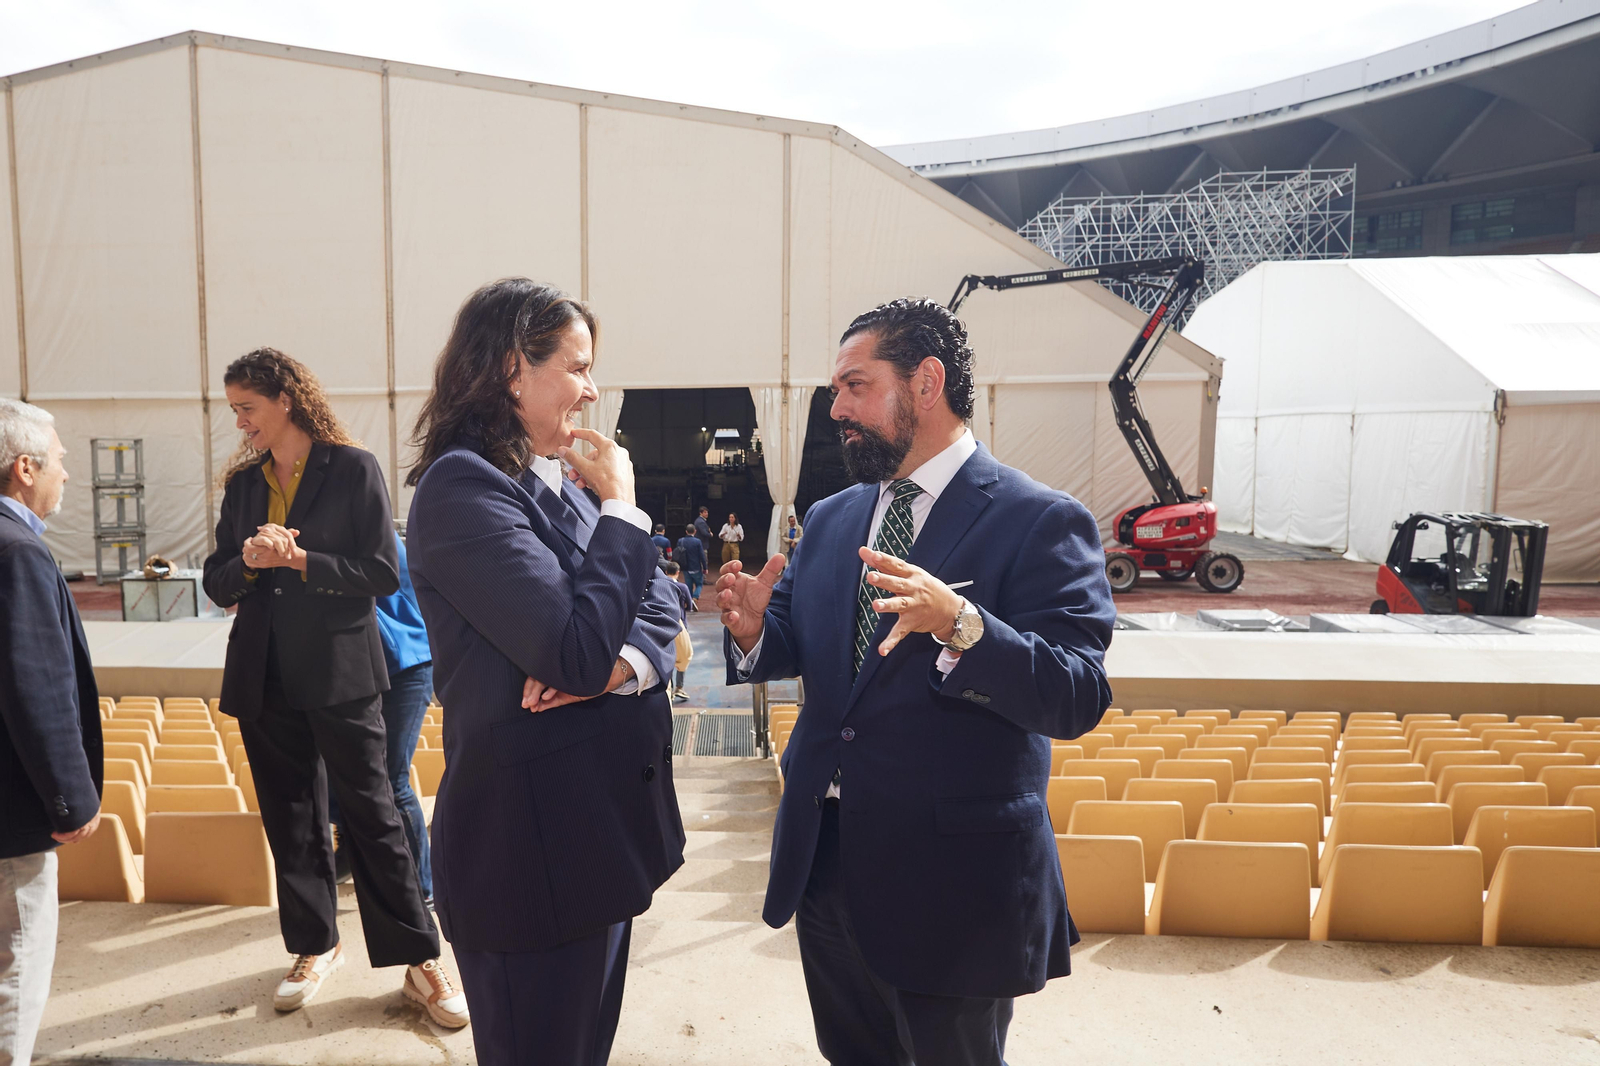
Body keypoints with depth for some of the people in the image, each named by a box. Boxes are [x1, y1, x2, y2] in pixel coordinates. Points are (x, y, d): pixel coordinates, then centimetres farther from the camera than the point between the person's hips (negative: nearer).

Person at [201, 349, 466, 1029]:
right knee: (290, 818, 13)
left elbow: (384, 573, -10)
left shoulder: (352, 468, -5)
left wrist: (299, 560, -18)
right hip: (265, 677, 5)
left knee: (371, 813, -1)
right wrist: (249, 561, -11)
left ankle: (419, 961, 9)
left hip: (339, 672, -5)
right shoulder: (243, 482, 11)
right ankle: (315, 947, 31)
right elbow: (217, 584, 10)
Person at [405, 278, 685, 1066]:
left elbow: (658, 606, 7)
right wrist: (621, 507, -14)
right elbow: (578, 651, -26)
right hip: (531, 849, -8)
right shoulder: (464, 487, -18)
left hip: (602, 830, 8)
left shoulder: (562, 485, 8)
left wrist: (625, 662, -15)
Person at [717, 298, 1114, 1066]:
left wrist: (958, 623, -37)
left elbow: (1076, 700, -21)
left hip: (951, 877, -6)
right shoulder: (829, 519, 7)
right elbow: (793, 649, 9)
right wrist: (753, 628, -14)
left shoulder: (1041, 522, -13)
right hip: (825, 860, 6)